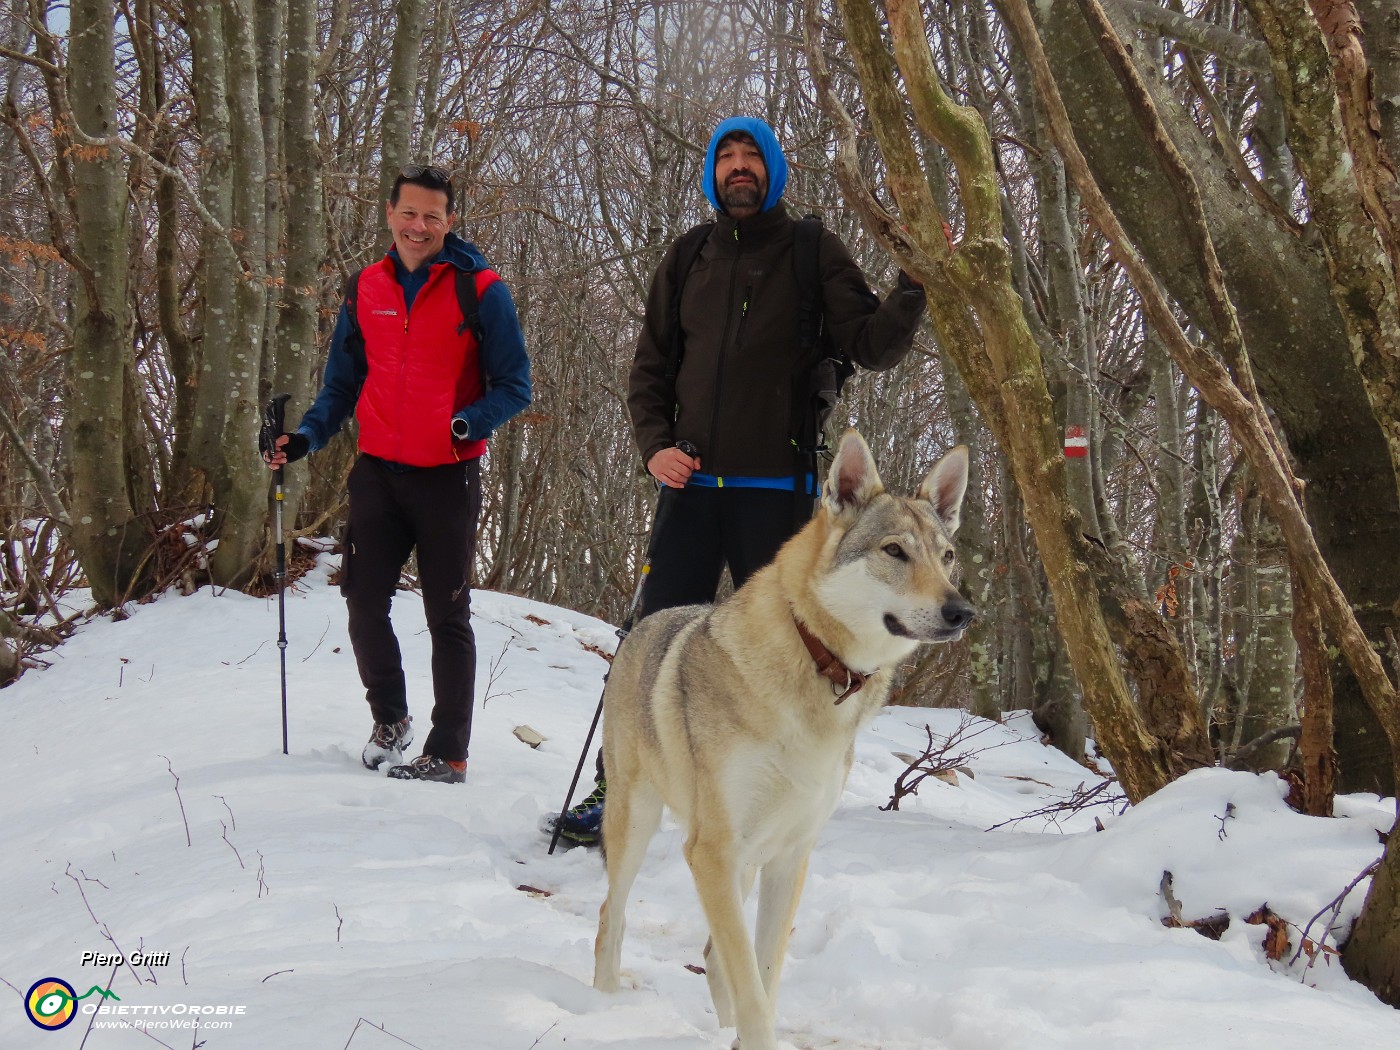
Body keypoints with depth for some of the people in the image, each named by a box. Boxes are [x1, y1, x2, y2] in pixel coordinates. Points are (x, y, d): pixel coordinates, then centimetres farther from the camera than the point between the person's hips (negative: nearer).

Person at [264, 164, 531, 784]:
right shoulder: (365, 289, 8)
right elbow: (343, 383, 15)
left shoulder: (479, 290, -6)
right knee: (364, 599, 6)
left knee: (447, 616, 3)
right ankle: (389, 718, 29)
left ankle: (448, 753, 10)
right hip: (378, 472, 4)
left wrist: (469, 422, -24)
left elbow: (513, 386, -5)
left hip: (447, 477, -4)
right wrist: (306, 436, -2)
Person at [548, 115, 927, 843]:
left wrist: (914, 284, -20)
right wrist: (654, 445, 0)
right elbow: (650, 369, 16)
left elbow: (873, 347, -3)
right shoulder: (687, 260, 13)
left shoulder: (813, 254, 5)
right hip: (691, 485, 2)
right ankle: (617, 786, 11)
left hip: (776, 488, -2)